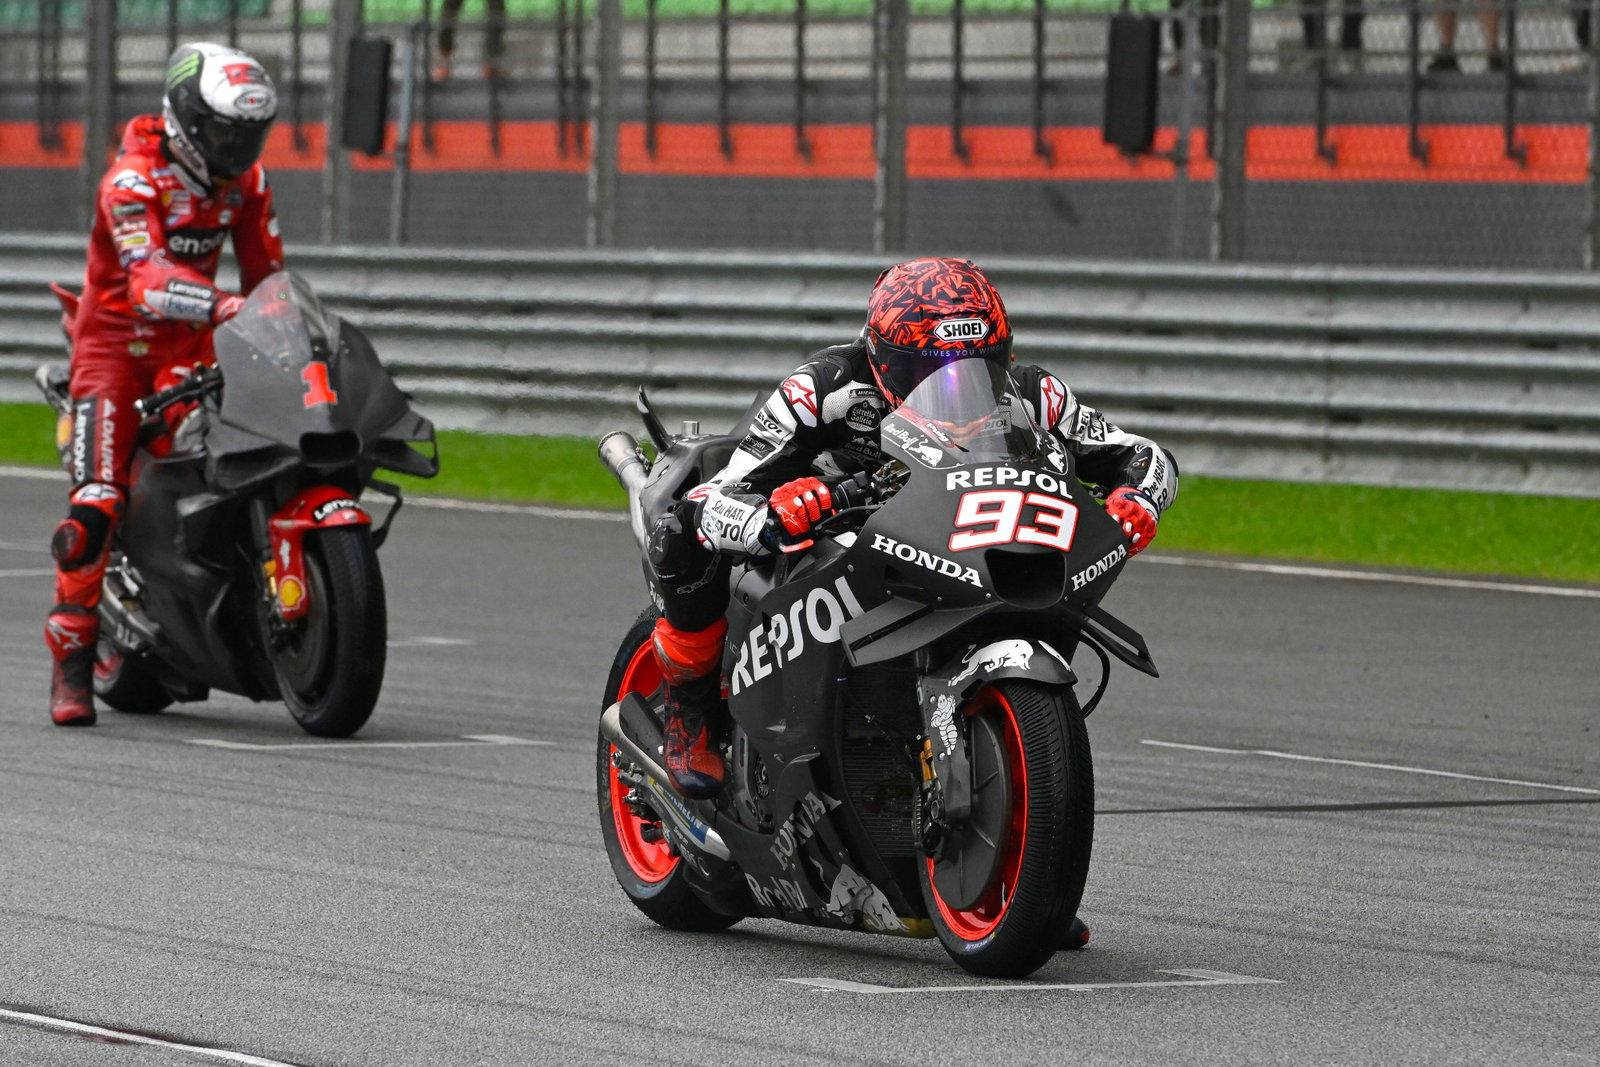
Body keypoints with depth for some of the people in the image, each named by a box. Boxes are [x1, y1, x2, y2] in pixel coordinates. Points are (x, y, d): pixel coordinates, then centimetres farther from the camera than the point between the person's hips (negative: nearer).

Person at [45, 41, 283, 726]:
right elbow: (146, 275, -34)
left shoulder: (244, 180, 2)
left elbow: (268, 271, 11)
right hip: (115, 341, -5)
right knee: (97, 501, -19)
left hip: (190, 343, 5)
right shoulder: (133, 178, -19)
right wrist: (219, 304, -50)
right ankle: (71, 657, -15)